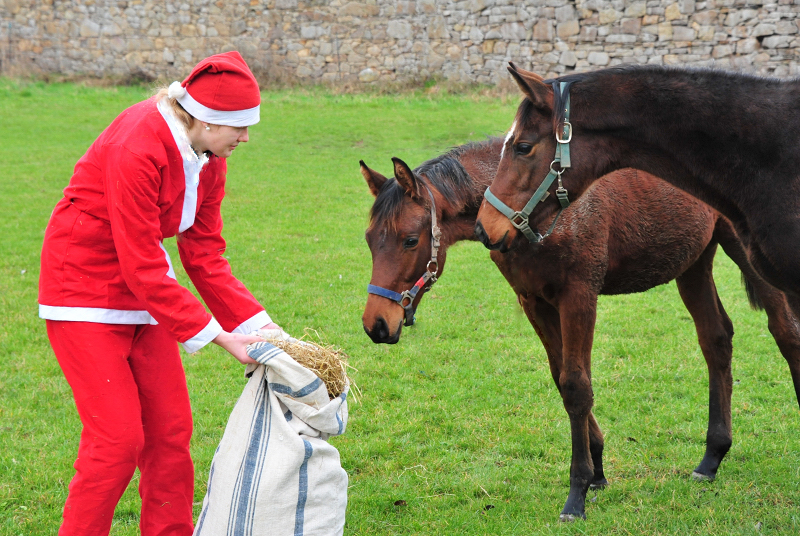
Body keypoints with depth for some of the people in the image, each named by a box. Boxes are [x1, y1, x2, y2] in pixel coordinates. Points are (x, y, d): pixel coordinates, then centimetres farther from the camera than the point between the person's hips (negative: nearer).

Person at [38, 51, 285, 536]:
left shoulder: (208, 157, -3)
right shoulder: (137, 149, -28)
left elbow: (206, 255, 1)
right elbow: (141, 268, -27)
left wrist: (257, 322, -9)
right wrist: (214, 334, -26)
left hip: (145, 292, 8)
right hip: (86, 290, -8)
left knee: (171, 430, 6)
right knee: (118, 436, -10)